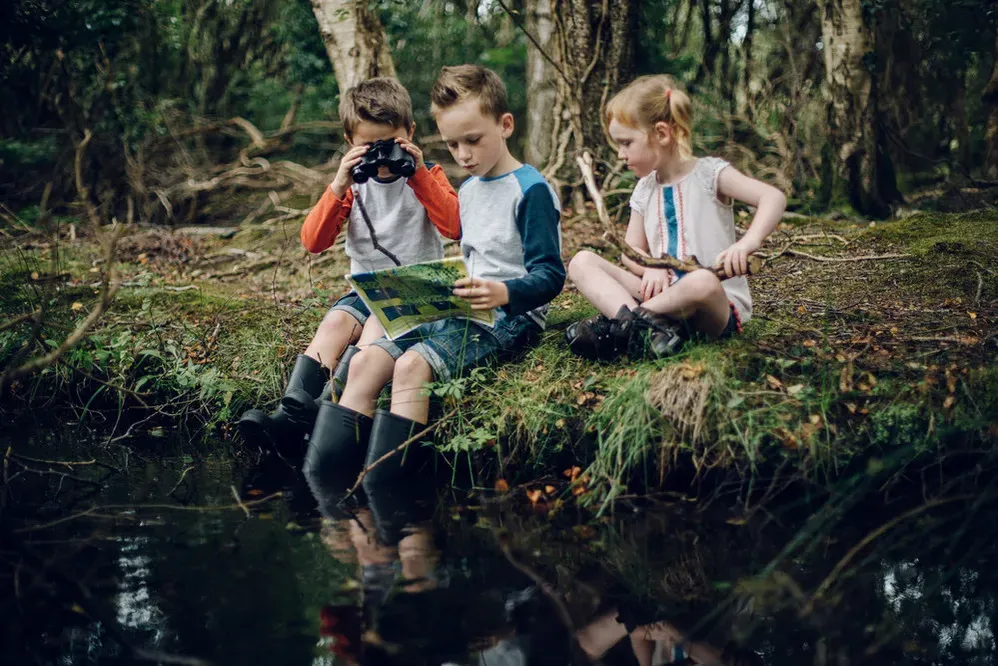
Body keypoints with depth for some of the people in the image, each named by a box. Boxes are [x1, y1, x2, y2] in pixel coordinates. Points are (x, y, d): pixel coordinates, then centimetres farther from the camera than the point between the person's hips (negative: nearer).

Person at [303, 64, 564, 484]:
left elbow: (550, 276, -15)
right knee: (366, 361, -10)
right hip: (460, 312, 9)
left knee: (413, 363, -31)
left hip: (509, 319, -8)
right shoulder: (467, 191, 19)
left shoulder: (531, 191, -9)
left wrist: (503, 293, -34)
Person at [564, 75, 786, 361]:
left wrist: (748, 243, -36)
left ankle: (618, 324, -23)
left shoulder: (709, 174, -5)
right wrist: (650, 268, -11)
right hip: (664, 293, 6)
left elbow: (774, 198, -18)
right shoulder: (644, 190, 14)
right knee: (582, 262, -10)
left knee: (702, 282, -42)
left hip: (718, 304, -6)